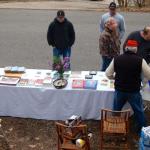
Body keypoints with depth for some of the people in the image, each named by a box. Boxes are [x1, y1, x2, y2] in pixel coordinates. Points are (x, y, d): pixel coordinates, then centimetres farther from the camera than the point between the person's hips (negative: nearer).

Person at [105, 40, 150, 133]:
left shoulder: (116, 59, -9)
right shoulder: (140, 60, -16)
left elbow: (108, 74, -1)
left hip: (119, 90, 2)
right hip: (134, 91, -2)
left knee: (116, 110, 22)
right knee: (139, 111, 19)